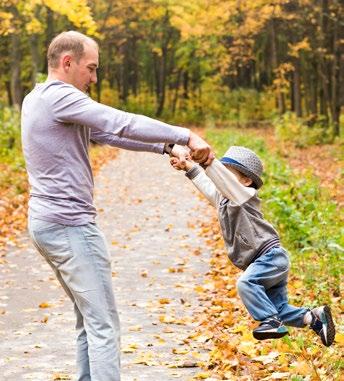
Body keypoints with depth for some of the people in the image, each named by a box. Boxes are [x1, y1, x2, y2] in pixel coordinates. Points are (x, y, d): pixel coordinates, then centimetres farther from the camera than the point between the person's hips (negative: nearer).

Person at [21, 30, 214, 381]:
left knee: (89, 320, 15)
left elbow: (106, 133, 15)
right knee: (103, 325, -8)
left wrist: (165, 147, 9)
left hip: (46, 221, 10)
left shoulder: (38, 99, 16)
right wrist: (186, 136, -16)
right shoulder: (58, 97, -15)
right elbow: (123, 124, -21)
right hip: (69, 225, -10)